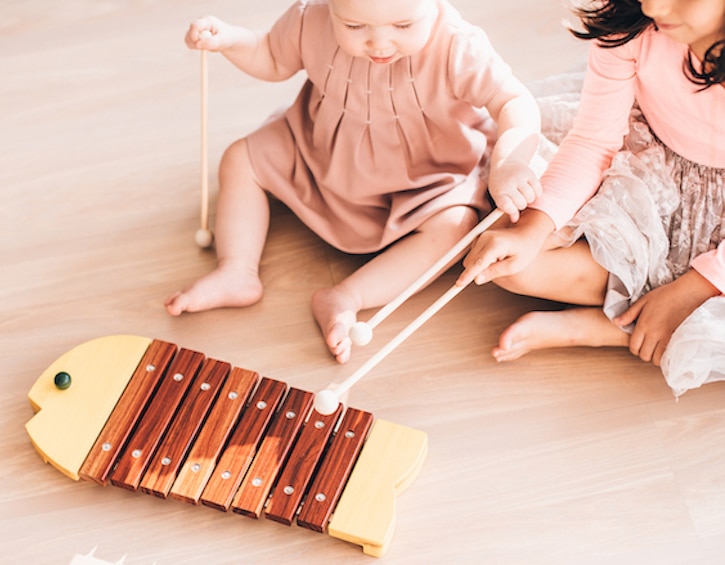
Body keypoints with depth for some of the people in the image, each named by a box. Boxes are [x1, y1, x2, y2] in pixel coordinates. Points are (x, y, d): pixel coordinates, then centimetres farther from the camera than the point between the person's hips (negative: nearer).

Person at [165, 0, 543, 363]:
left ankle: (346, 298, -28)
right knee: (241, 161, -2)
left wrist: (508, 161, -55)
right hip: (321, 159, 4)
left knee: (455, 225, -30)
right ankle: (238, 272, -3)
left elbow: (516, 103, -34)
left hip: (423, 181, -3)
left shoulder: (455, 46, -34)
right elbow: (273, 61, 0)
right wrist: (228, 39, -20)